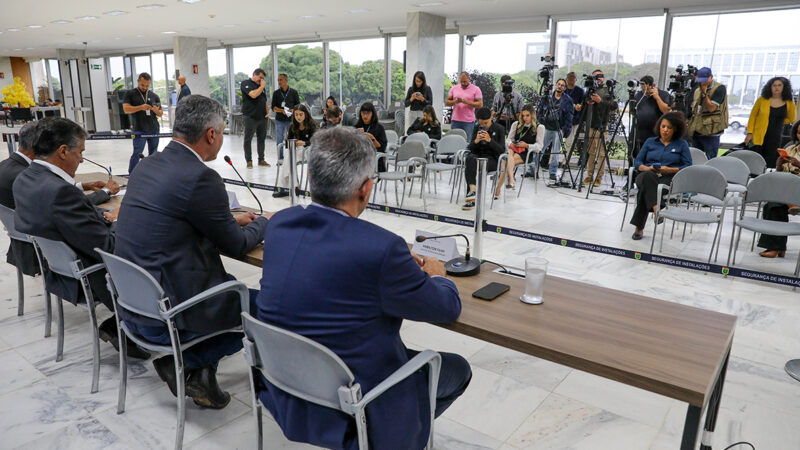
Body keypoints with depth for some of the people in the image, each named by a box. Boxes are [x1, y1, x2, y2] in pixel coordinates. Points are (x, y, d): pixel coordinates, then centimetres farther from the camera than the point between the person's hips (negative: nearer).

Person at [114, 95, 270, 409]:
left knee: (229, 283, 25)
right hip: (164, 317, -9)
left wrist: (232, 220, 19)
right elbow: (236, 246, -9)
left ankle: (178, 360, 15)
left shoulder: (148, 165, 5)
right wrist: (264, 222, 10)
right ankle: (189, 362, 7)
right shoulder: (201, 177, -21)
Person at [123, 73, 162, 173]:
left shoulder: (154, 96, 13)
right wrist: (141, 107, -20)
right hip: (140, 130, -4)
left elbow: (161, 113, 14)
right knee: (137, 154, -8)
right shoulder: (130, 94, 5)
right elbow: (126, 109, -6)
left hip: (154, 130, 4)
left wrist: (157, 111, -10)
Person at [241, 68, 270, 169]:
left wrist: (267, 111, 8)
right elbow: (253, 95, -21)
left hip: (262, 117, 7)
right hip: (250, 117, -6)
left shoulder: (261, 86, 18)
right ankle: (249, 161, 5)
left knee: (261, 139, 9)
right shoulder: (246, 84, -4)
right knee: (248, 140, -1)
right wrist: (262, 86, -8)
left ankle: (261, 159, 16)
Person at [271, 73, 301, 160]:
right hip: (279, 120, 1)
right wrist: (282, 110, -17)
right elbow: (273, 107, 2)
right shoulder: (276, 93, 7)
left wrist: (293, 110, -16)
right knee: (279, 141, 1)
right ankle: (280, 159, 11)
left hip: (291, 119, -1)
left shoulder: (294, 92, 4)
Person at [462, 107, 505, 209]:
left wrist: (490, 140, -20)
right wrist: (476, 141, -14)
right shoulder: (477, 128, 11)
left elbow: (502, 150, -6)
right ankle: (472, 189, -48)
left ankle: (471, 198, -38)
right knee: (470, 158, -34)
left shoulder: (499, 129, 1)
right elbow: (470, 148, 8)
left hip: (492, 159, -3)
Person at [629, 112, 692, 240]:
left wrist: (670, 170, -11)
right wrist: (647, 168, -8)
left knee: (645, 189, -37)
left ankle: (639, 227, -40)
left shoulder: (682, 144, 17)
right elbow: (637, 163, 14)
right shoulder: (650, 141, 23)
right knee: (648, 176, -40)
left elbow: (688, 167, 5)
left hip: (669, 178, -2)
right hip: (647, 175, 2)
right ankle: (656, 208, -54)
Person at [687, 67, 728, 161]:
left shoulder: (719, 88, -7)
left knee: (710, 161, -6)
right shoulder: (697, 90, 14)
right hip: (697, 132, 7)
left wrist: (704, 92, -17)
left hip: (711, 133, -7)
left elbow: (711, 108, -16)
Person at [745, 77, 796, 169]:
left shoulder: (789, 103, 4)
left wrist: (777, 122, 8)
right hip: (758, 138, -1)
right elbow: (752, 117, 4)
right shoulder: (762, 100, 1)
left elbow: (791, 119, 19)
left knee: (770, 166, -1)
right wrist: (749, 133, -2)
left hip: (775, 140, 1)